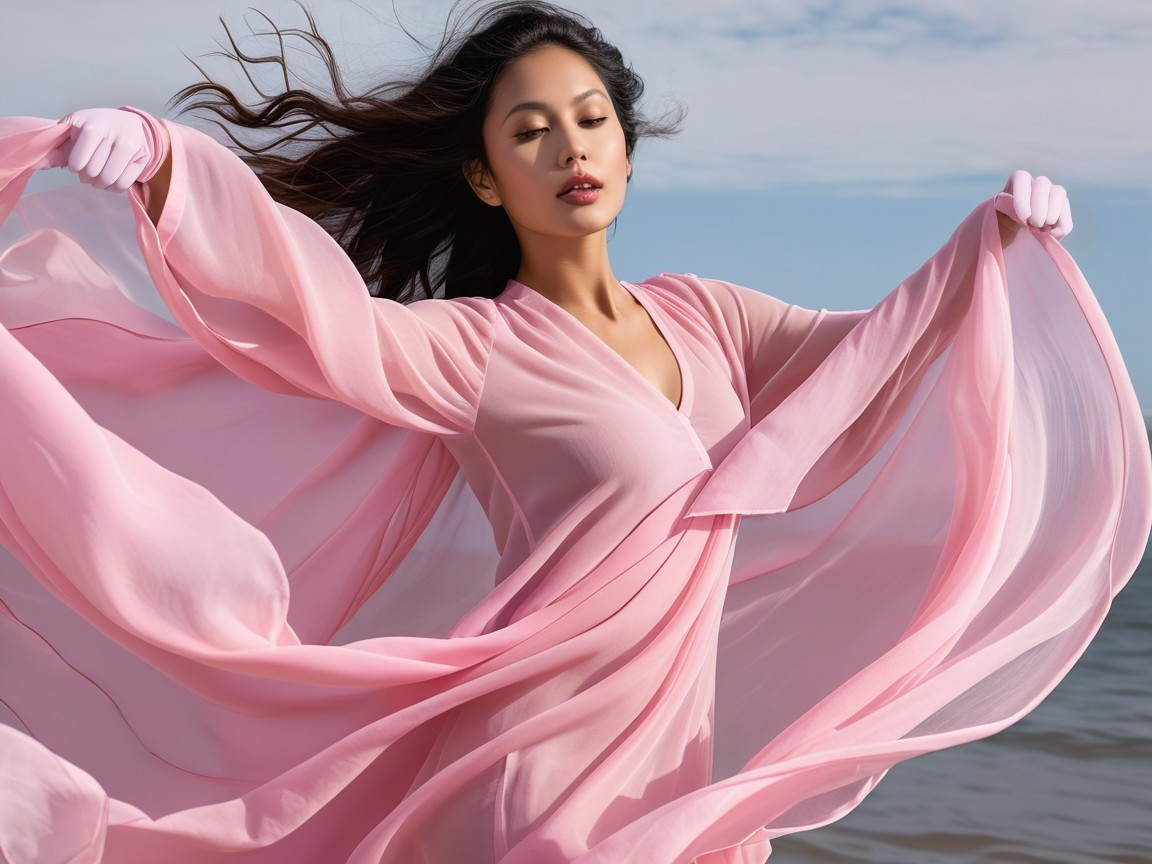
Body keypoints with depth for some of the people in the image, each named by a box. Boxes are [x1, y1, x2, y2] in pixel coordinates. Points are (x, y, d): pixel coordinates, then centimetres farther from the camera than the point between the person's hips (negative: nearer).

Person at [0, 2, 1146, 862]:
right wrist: (166, 170, -38)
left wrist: (991, 244, 3)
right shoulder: (478, 350, -8)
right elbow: (319, 317, -24)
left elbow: (872, 352, 16)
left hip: (681, 761, 6)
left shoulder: (702, 321, 11)